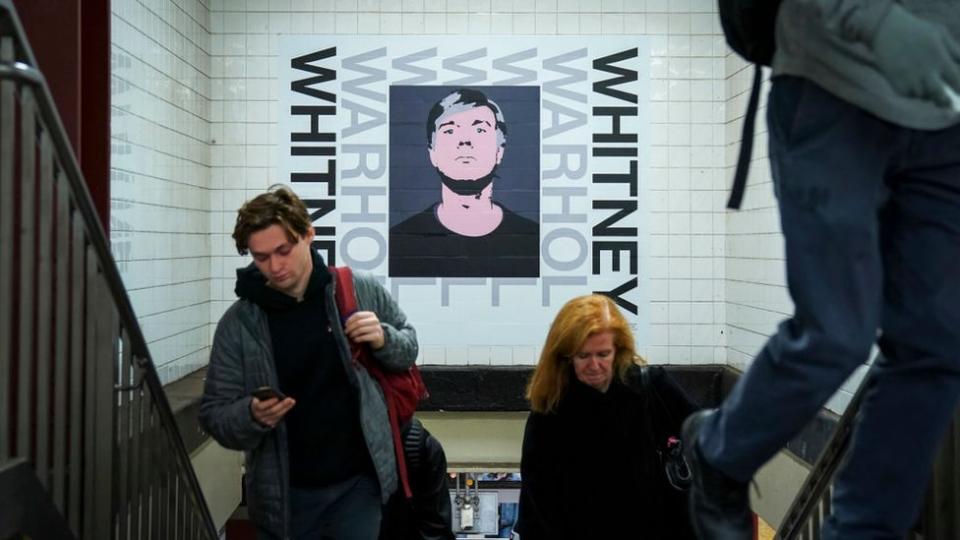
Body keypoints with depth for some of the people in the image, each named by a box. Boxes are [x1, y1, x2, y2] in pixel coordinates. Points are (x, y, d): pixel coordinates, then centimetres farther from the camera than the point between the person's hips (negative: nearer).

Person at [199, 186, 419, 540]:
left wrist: (384, 339, -14)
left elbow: (408, 350, 8)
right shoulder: (237, 323, -7)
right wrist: (251, 416, -23)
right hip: (283, 495, 1)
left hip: (357, 484, -1)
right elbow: (214, 415, -2)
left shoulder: (363, 291, -6)